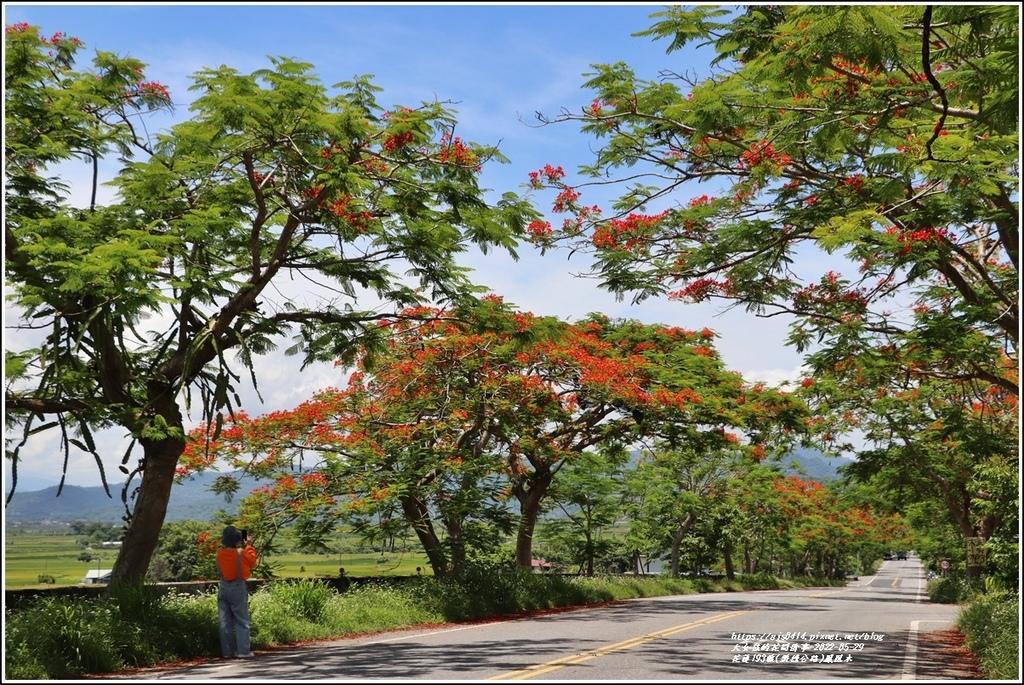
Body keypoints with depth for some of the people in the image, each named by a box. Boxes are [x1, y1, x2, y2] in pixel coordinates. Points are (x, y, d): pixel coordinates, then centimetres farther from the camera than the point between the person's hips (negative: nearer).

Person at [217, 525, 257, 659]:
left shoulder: (220, 552, -1)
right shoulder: (241, 553, -13)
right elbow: (252, 562, 4)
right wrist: (249, 546, 13)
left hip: (223, 587, 4)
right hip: (238, 587, -4)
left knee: (225, 621, 8)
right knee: (242, 621, 2)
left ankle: (227, 651, 10)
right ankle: (243, 651, -3)